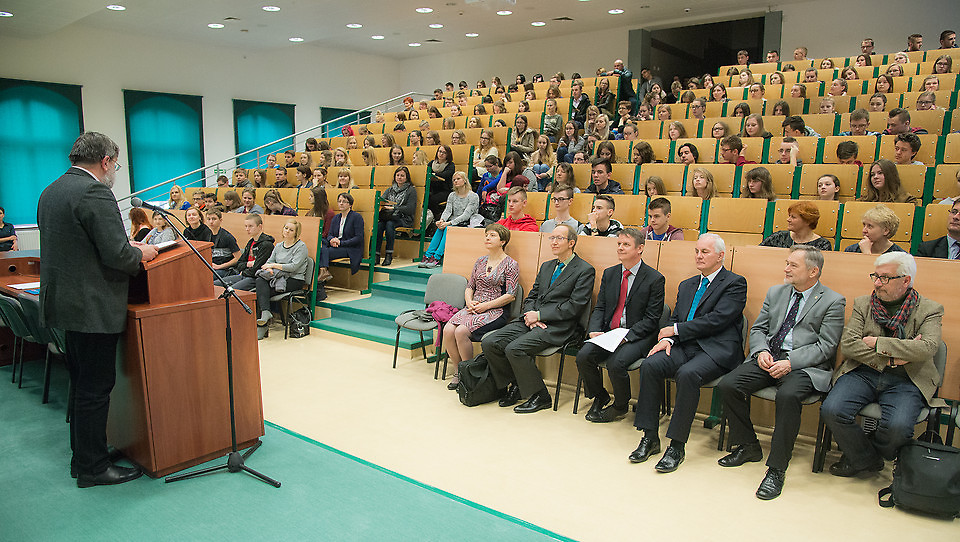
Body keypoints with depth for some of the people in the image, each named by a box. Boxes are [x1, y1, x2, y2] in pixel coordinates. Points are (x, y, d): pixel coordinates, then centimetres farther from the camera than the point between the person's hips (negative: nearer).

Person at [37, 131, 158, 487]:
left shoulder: (51, 192, 13)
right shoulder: (95, 193, -18)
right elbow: (116, 254, -23)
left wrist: (127, 245, 15)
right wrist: (141, 253, -2)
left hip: (64, 300, 10)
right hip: (94, 307, -10)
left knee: (82, 383, 19)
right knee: (95, 387, 0)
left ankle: (82, 456, 31)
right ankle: (92, 468, 11)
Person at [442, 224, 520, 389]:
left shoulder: (511, 264, -2)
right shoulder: (480, 261, 17)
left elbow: (510, 295, -9)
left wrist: (485, 306, -14)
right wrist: (469, 302, -2)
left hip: (496, 310, -6)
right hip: (473, 307, 6)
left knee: (461, 331, -28)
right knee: (448, 330, -20)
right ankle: (458, 372, -3)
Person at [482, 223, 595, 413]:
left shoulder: (585, 270, -1)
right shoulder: (546, 266, 23)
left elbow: (575, 306, -11)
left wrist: (539, 315, -12)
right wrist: (530, 316, -4)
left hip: (555, 327, -7)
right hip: (531, 321, 7)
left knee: (514, 349, -28)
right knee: (489, 343, -11)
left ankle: (539, 396, -9)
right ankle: (512, 387, 7)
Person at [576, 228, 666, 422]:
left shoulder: (654, 279, -5)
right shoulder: (609, 273, 12)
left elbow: (651, 319, -8)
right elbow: (599, 307, 10)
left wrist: (626, 336, -20)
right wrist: (594, 331, -9)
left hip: (638, 336, -5)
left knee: (615, 363, -30)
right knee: (583, 356, -20)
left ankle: (620, 406, 1)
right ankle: (600, 398, 8)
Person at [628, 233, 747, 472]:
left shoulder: (735, 283, 2)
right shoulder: (687, 285, 24)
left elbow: (717, 319, -11)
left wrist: (675, 330, -7)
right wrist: (667, 338, -5)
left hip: (716, 350, -6)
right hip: (685, 346, 6)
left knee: (688, 374, -35)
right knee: (650, 365, -22)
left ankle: (676, 446, -24)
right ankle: (650, 438, -14)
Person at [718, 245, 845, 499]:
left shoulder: (833, 302, 0)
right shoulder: (775, 292, 17)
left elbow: (825, 346, -7)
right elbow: (758, 329, 17)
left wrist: (790, 362, -20)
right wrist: (762, 351, -5)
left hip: (805, 365, -5)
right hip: (769, 358, 5)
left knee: (788, 395, -36)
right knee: (727, 385, -17)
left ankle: (777, 469, -22)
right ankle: (748, 446, 4)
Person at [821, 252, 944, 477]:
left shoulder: (930, 310, 5)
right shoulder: (862, 304, 11)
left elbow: (927, 348, -14)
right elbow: (847, 344, -1)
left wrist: (878, 343, -12)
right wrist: (889, 358, -11)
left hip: (905, 380, -2)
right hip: (863, 373, 2)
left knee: (898, 426, -30)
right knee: (831, 410, -24)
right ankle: (864, 458, 6)